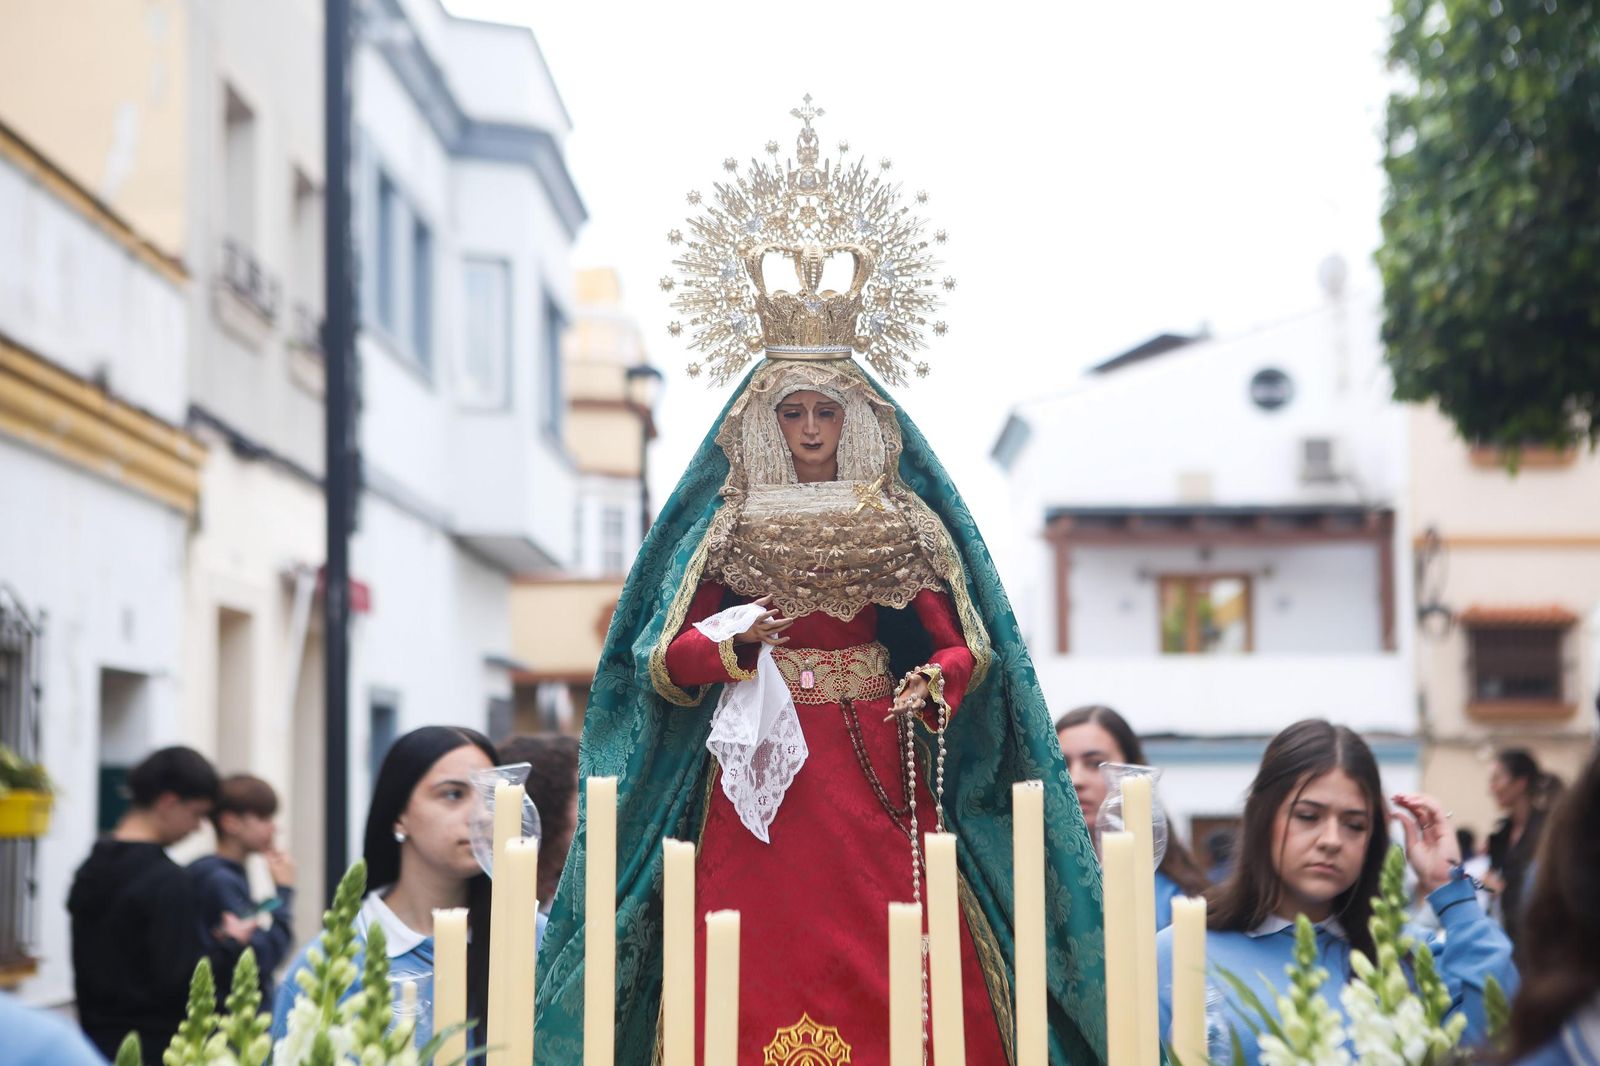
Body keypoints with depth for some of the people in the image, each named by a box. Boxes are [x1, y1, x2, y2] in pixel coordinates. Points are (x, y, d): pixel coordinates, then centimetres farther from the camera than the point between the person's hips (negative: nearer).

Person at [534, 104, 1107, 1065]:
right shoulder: (725, 526, 7)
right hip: (757, 776, 0)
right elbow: (662, 664, 3)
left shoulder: (905, 522, 7)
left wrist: (933, 684, -17)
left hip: (877, 772, 0)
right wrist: (739, 643, -16)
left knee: (893, 984, -6)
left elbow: (965, 646, 4)